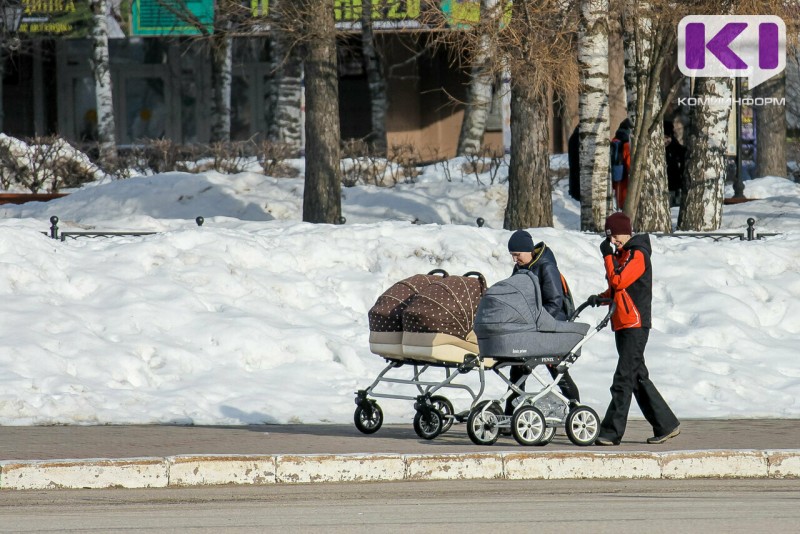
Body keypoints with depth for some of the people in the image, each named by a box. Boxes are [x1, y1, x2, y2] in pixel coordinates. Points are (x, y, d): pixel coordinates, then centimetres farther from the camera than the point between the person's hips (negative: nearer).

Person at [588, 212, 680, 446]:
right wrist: (601, 298, 6)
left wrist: (607, 255, -11)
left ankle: (612, 432, -13)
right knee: (638, 378, 12)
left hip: (635, 324, -10)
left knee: (624, 378, -11)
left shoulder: (638, 254, -11)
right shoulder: (622, 254, 18)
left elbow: (618, 281, -20)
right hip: (623, 324, 10)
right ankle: (666, 425, 17)